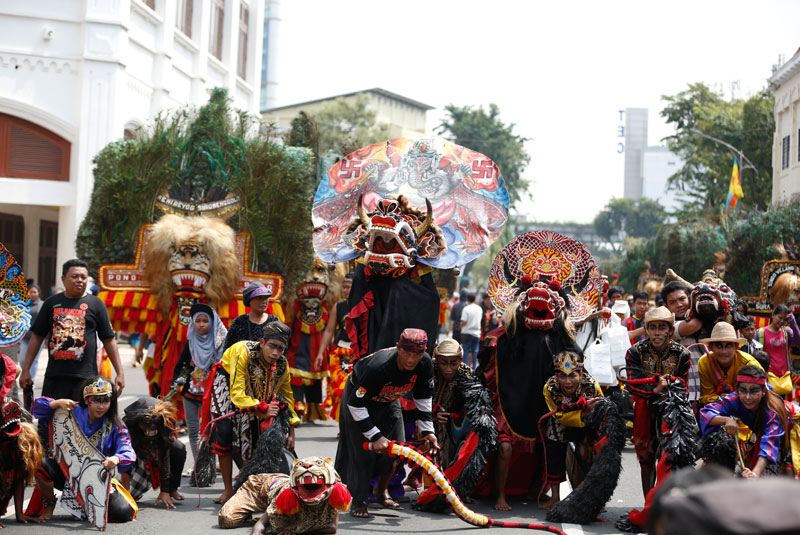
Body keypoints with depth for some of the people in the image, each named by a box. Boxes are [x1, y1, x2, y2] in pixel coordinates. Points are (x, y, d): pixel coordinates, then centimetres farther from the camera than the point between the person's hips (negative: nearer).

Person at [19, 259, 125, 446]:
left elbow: (108, 340, 7)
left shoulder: (95, 304, 6)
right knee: (46, 425, 4)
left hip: (85, 376, -2)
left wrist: (120, 372, 2)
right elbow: (37, 337, 14)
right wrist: (26, 369, 9)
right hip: (54, 375, 2)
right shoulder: (52, 303, 11)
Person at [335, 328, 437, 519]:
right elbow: (356, 404, -32)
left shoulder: (425, 364, -24)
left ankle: (381, 491, 24)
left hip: (388, 401, 5)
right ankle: (358, 501, 6)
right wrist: (375, 436, -31)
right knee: (363, 451, -11)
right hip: (359, 396, -5)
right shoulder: (377, 366, -42)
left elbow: (423, 398, -5)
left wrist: (427, 430, -11)